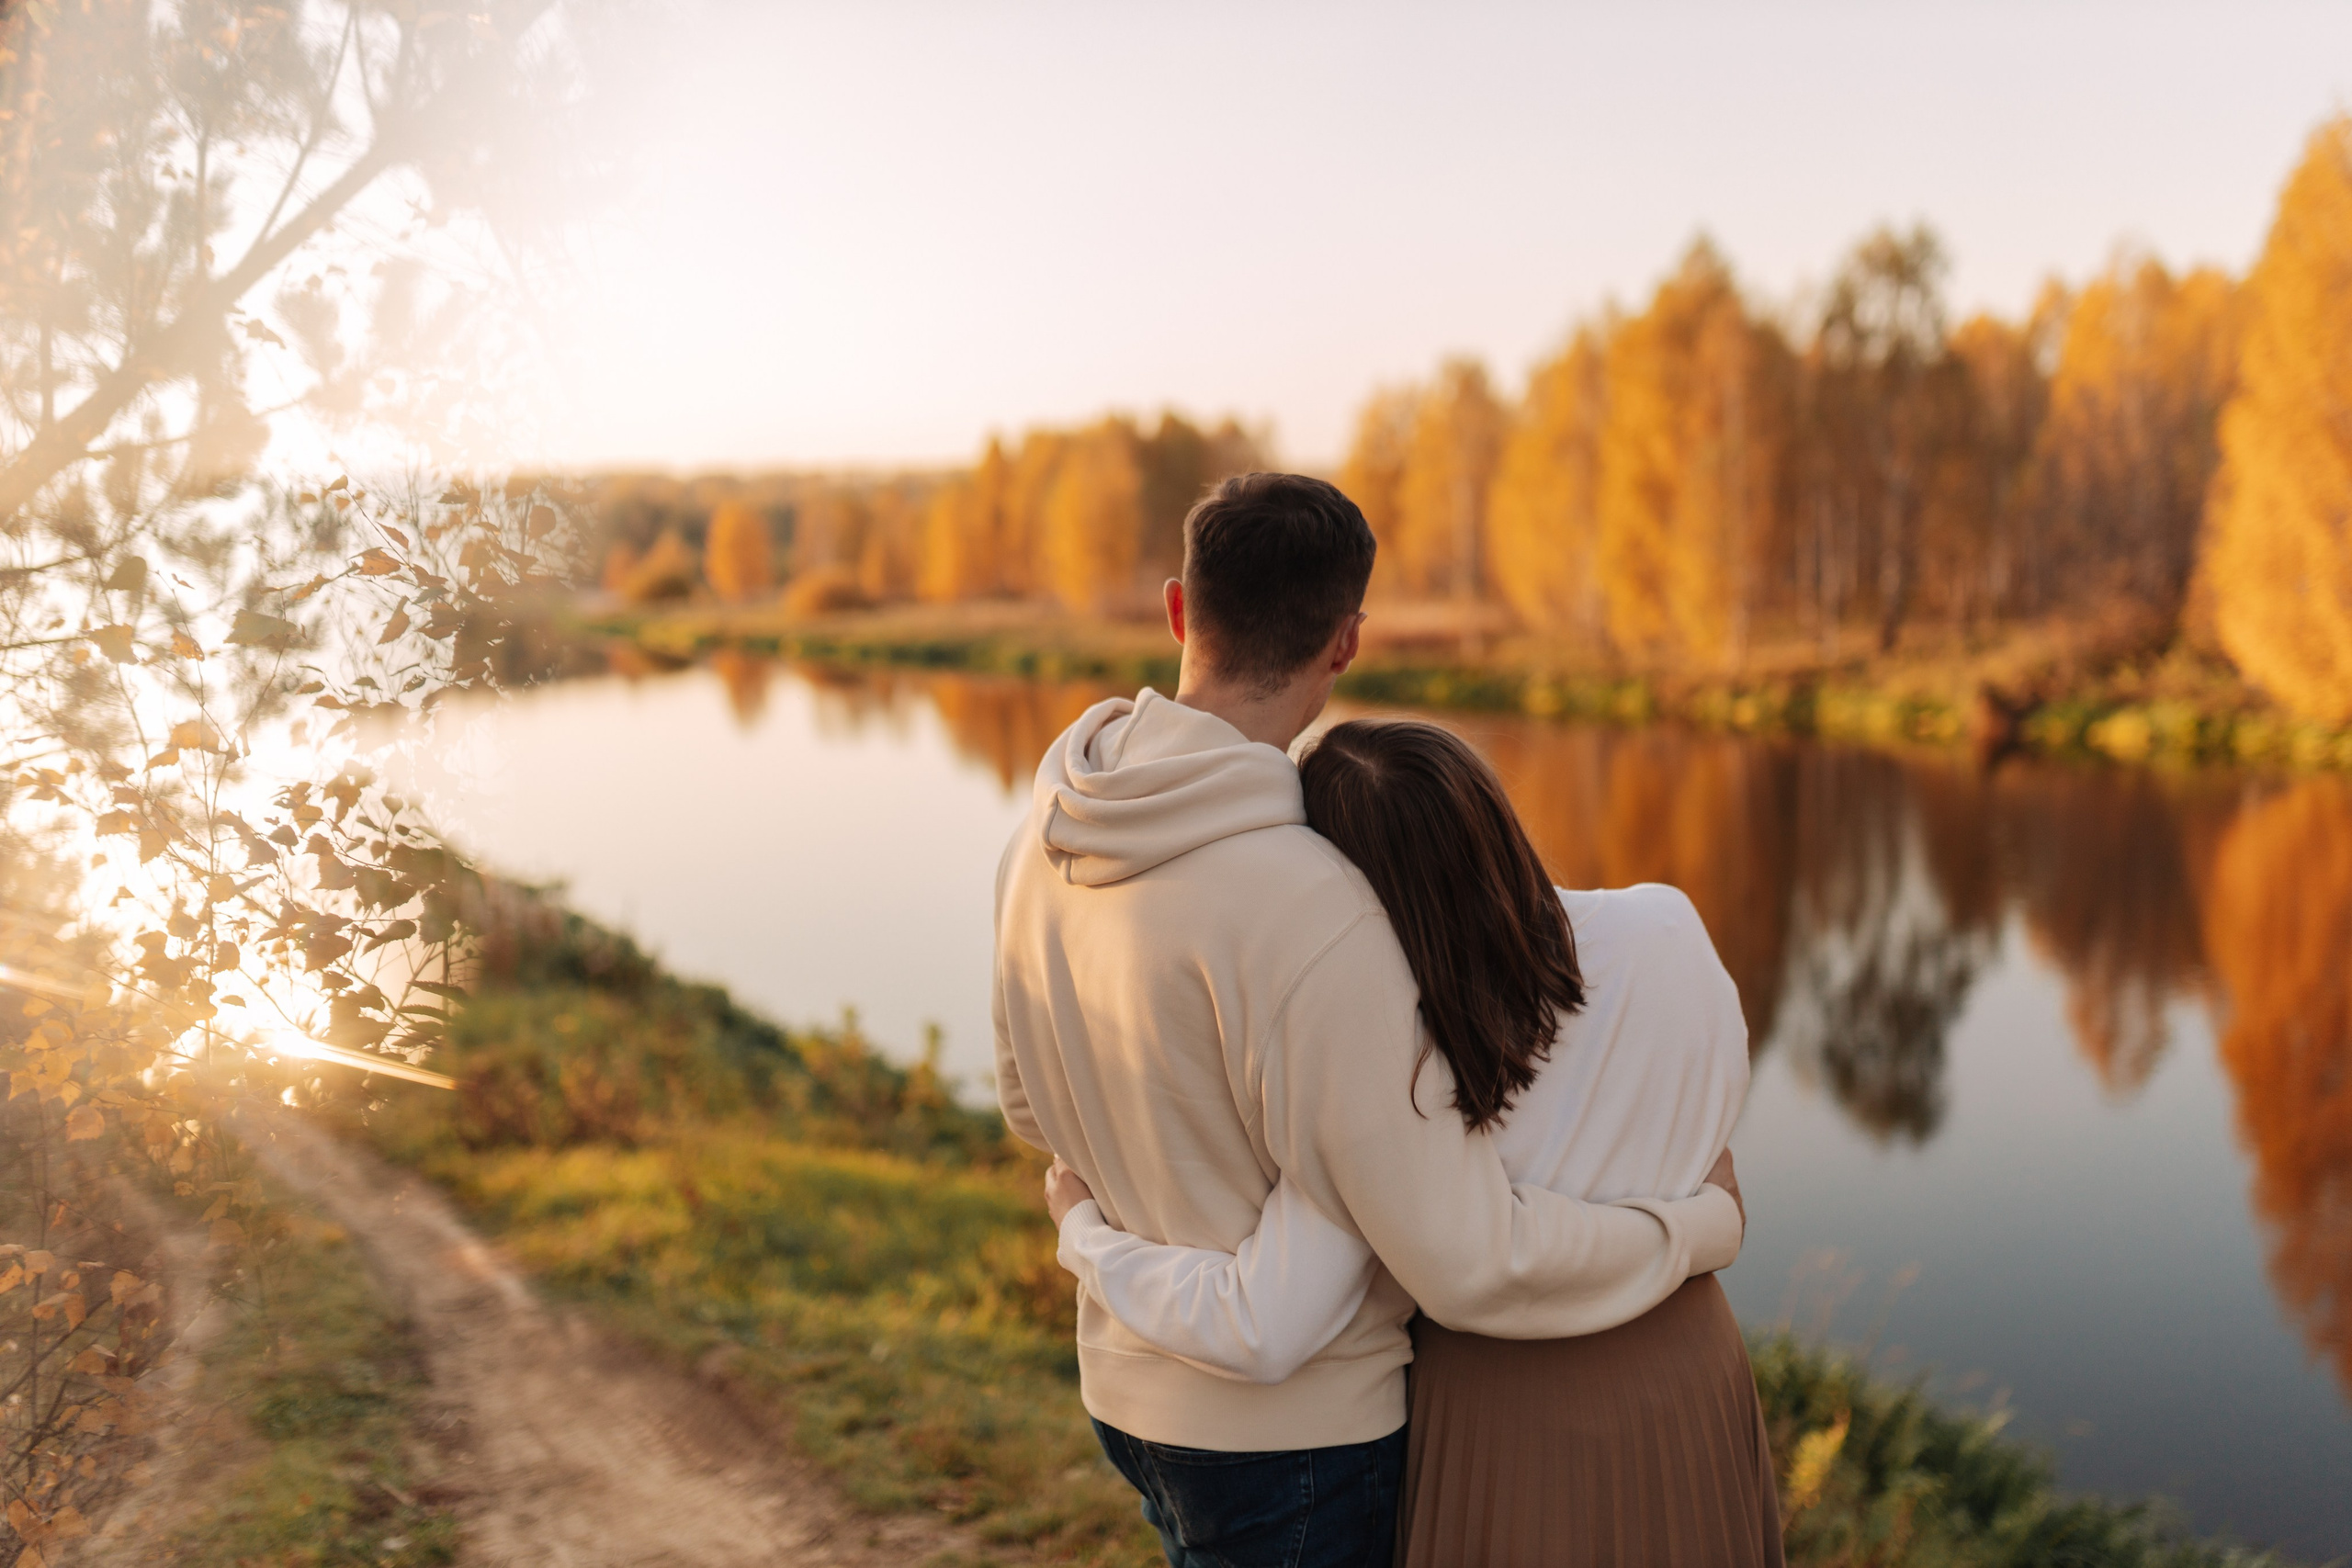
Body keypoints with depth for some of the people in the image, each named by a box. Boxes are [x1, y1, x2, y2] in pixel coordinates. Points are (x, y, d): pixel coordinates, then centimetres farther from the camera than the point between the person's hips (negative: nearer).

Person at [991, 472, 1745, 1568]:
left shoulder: (1051, 835, -5)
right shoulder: (1304, 911, -32)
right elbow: (1471, 1261, -29)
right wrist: (1702, 1228, -12)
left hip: (1136, 1382, 8)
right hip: (1291, 1429, -8)